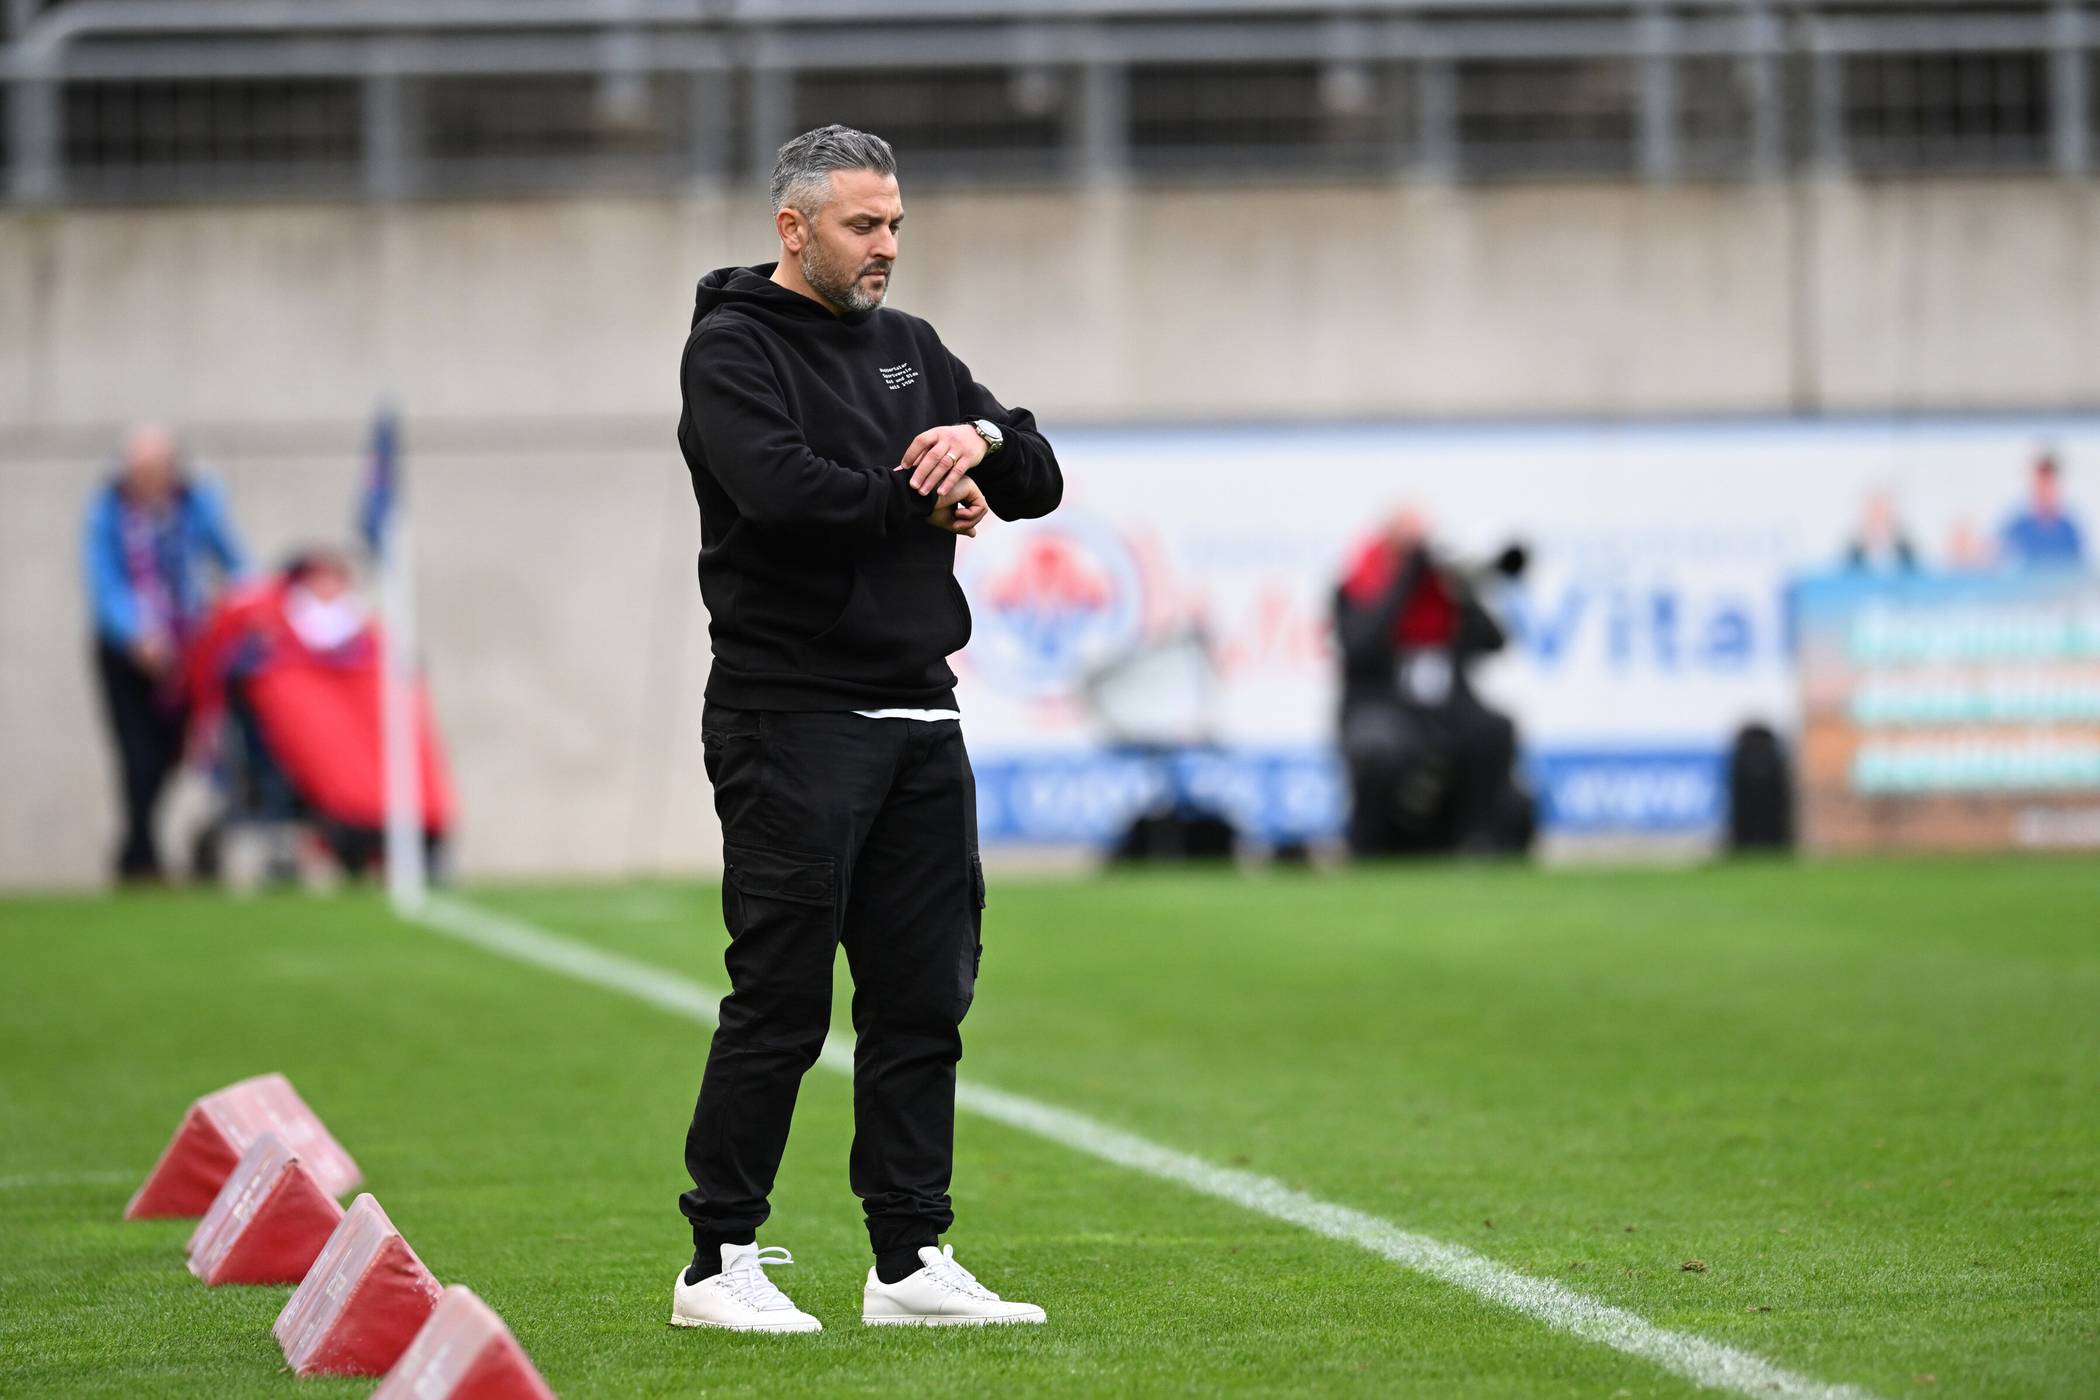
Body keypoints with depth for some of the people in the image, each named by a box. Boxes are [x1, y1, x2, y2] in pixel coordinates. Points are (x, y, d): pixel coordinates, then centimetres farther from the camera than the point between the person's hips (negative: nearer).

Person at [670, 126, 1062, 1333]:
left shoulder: (911, 348, 17)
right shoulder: (735, 350, -5)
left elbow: (1039, 483, 12)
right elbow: (782, 487, -23)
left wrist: (983, 437, -10)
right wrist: (923, 500, -11)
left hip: (920, 714, 7)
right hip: (793, 720, -7)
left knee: (926, 997, 7)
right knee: (781, 999, -7)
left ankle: (913, 1259, 12)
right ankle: (722, 1261, -1)